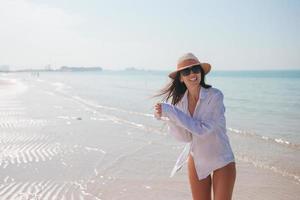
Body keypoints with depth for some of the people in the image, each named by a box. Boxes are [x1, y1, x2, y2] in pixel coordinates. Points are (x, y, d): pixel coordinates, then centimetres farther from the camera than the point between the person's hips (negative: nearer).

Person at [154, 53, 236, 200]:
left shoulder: (215, 95, -21)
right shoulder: (180, 100, -6)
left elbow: (203, 129, -27)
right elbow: (185, 137, -8)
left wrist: (171, 112, -28)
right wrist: (166, 118, -23)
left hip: (222, 161, -4)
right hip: (196, 162, 4)